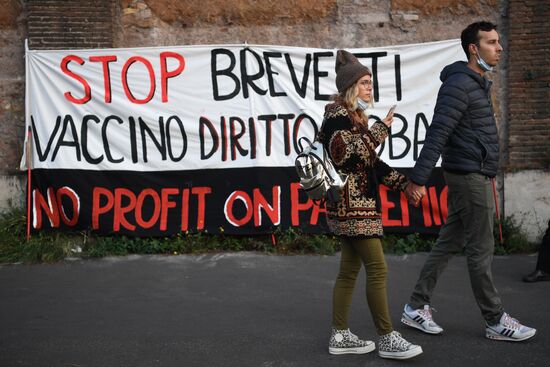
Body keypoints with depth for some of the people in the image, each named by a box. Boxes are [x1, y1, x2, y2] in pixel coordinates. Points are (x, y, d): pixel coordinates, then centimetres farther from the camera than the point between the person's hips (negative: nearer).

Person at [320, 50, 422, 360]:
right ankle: (387, 339, 2)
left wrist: (403, 182, 14)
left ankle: (341, 336, 16)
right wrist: (379, 131, -21)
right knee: (378, 269, -6)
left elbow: (371, 162, 20)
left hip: (357, 204, 10)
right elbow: (343, 156, -24)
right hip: (351, 204, -10)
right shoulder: (338, 114, -10)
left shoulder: (354, 116, 18)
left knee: (349, 270, 10)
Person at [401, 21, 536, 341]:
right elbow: (437, 133, -21)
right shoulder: (460, 84, -15)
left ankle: (417, 308, 18)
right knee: (482, 249, 0)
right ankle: (496, 321, 11)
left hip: (475, 175, 10)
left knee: (449, 243, 11)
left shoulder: (479, 83, 16)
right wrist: (419, 177, -25)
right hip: (470, 175, -10)